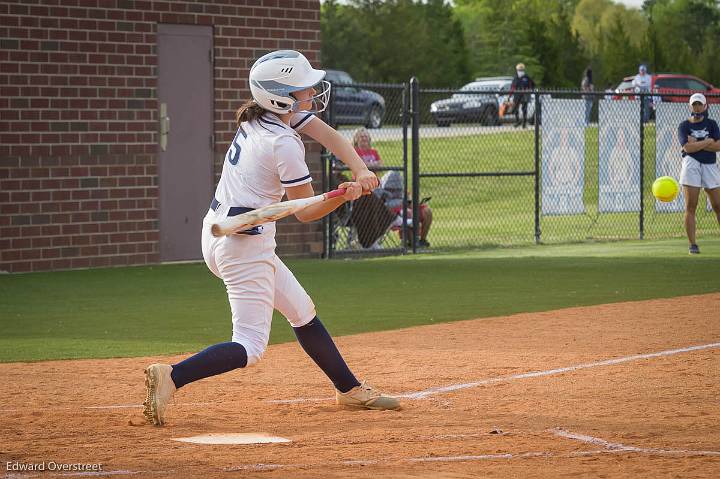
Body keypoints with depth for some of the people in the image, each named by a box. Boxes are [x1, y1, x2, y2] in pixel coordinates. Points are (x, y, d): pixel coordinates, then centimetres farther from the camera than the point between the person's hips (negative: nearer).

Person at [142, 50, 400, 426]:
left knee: (302, 311, 21)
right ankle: (171, 377, -23)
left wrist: (361, 171, -11)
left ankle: (350, 390, 32)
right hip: (244, 244, -10)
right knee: (250, 347, -11)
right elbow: (305, 212, -10)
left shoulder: (257, 117, 6)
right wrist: (344, 196, -23)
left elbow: (331, 138, 3)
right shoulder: (285, 144, -19)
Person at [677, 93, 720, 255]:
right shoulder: (684, 126, 6)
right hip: (691, 165, -2)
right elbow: (687, 147, -11)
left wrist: (697, 144, -9)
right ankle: (693, 244, -6)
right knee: (690, 207, -7)